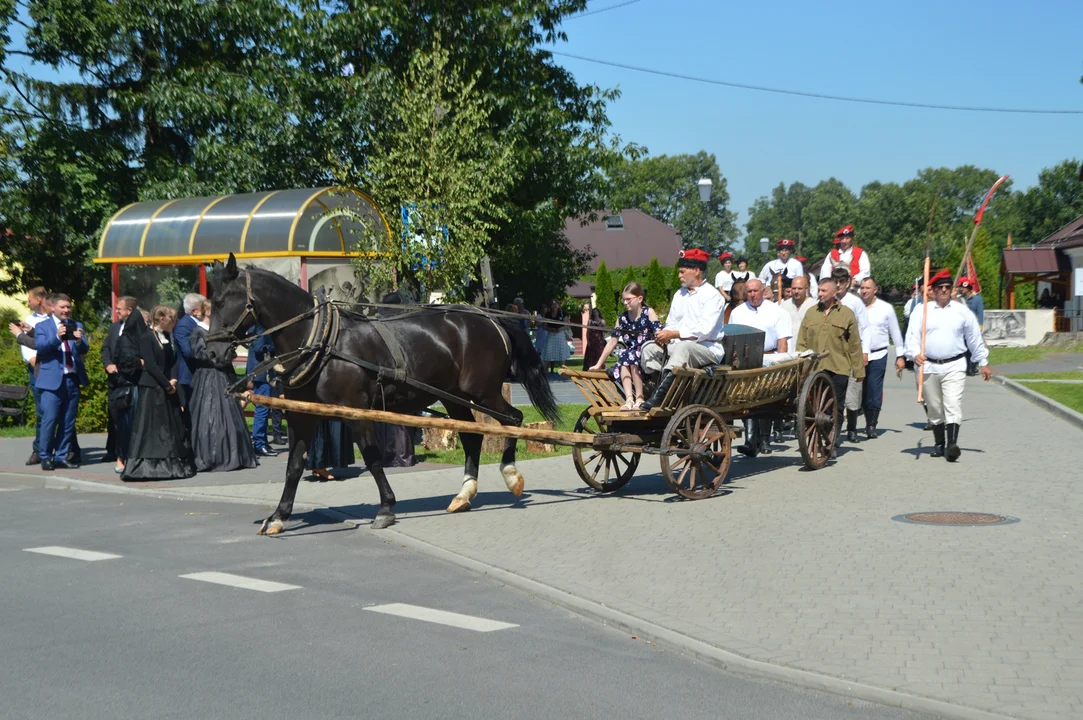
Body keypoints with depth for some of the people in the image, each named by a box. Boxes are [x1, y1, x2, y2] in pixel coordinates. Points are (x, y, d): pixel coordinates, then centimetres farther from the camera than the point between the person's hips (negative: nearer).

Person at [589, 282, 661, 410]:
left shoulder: (648, 313, -1)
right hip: (630, 356, 4)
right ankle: (629, 399, -40)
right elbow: (612, 342, 10)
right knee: (623, 356, -27)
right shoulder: (622, 318, 10)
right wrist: (598, 365, 7)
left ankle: (639, 399, -31)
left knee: (632, 356, -32)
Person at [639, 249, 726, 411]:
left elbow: (704, 330, -20)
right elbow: (671, 323, 18)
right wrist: (664, 334, -7)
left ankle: (659, 396, -44)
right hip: (677, 344, 8)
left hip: (708, 348, -8)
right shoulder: (680, 294, 19)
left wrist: (673, 334, -23)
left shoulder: (712, 296, -8)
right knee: (649, 347, -12)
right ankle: (656, 387, -27)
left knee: (683, 347, -37)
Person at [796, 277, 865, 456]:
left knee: (836, 409, 3)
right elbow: (801, 342, 13)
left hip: (838, 369, -2)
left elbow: (855, 345, 5)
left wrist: (858, 370, 3)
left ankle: (832, 445, 10)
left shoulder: (846, 314, 4)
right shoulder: (811, 313, 11)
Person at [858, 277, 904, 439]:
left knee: (875, 393, -6)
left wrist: (900, 356, 8)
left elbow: (895, 333, 9)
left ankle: (872, 426, 2)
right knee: (862, 392, 3)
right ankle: (869, 423, 17)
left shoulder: (886, 308, 3)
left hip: (878, 356, -1)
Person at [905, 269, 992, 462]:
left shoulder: (962, 311, 8)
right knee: (934, 409, 9)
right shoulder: (922, 311, 5)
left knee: (953, 406, -14)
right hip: (929, 367, 1)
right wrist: (915, 354, -20)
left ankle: (952, 444, -22)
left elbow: (975, 338, 14)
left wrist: (983, 363, 15)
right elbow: (912, 335, -2)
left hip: (955, 366, -1)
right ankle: (939, 444, 21)